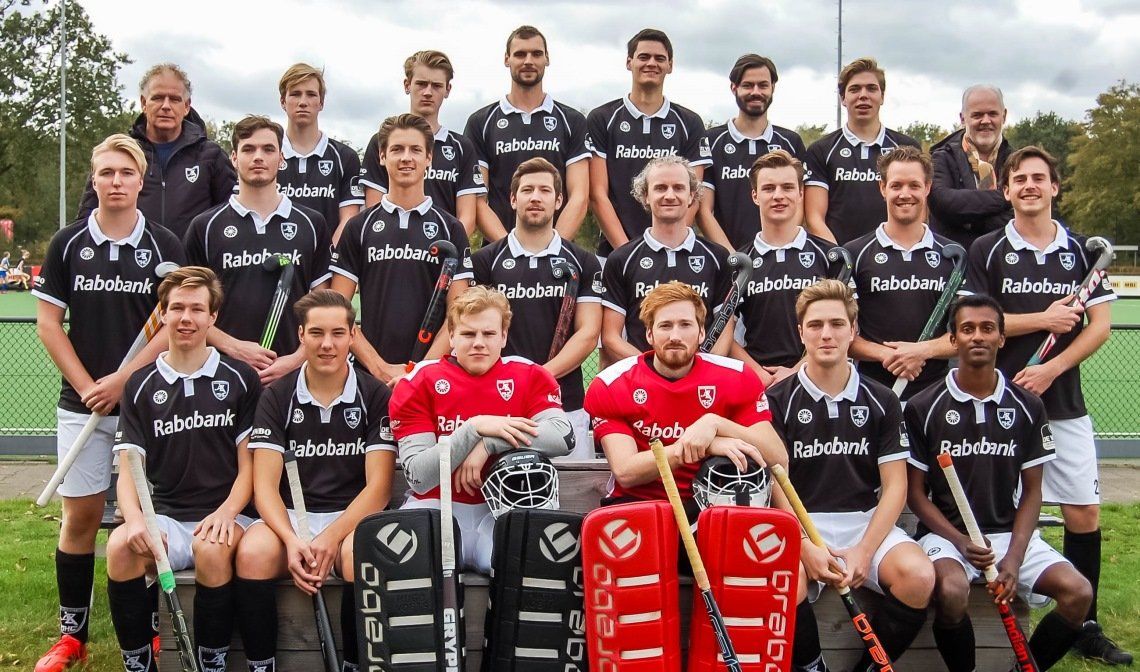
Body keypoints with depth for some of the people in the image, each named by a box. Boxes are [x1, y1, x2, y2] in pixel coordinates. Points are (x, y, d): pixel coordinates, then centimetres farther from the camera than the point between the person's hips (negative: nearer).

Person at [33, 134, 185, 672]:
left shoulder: (164, 245, 0)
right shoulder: (68, 243, 4)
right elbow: (48, 324, 4)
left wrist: (121, 379, -11)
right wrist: (86, 386, -5)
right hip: (82, 402, 1)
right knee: (81, 515, 4)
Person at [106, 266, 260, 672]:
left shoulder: (240, 379, 6)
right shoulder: (141, 385, 12)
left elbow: (248, 463, 4)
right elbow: (129, 467, 5)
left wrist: (226, 512, -15)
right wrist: (135, 519, -16)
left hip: (225, 516, -2)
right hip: (166, 517, 2)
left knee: (212, 549, -35)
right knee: (120, 546, -30)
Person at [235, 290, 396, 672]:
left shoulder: (375, 397, 1)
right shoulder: (277, 397, 6)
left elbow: (378, 487, -4)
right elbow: (265, 486, -1)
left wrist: (331, 538, -20)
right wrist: (291, 541, -20)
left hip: (353, 517, -1)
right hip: (289, 517, 2)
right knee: (252, 552, -32)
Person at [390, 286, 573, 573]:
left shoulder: (529, 376, 4)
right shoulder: (419, 383, -1)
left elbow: (564, 436, -15)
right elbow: (419, 478, -9)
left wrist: (488, 444, -18)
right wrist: (474, 429, -20)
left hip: (503, 514, 0)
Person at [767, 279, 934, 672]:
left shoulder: (880, 401, 7)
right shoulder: (778, 401, 1)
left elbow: (894, 487, 4)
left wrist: (864, 551, -11)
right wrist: (805, 548, -18)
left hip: (866, 522, 2)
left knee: (919, 576, -27)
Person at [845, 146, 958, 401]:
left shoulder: (952, 255, 8)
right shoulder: (855, 254, 3)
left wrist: (924, 350, -11)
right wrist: (884, 354, -15)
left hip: (935, 389, 1)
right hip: (873, 388, -1)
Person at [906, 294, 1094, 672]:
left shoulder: (1027, 407, 4)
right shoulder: (923, 407, -3)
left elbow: (1032, 492, 6)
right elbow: (916, 492, 0)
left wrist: (1014, 557, -8)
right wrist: (959, 541, -14)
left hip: (1010, 533, 3)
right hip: (946, 531, -3)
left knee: (1079, 592, -20)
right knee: (951, 591, -34)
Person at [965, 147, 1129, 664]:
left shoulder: (1082, 251, 7)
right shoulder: (987, 251, 1)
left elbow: (1100, 325, 2)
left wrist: (1051, 368, -11)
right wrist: (1044, 319, -10)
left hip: (1063, 402, 2)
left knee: (1084, 513, 3)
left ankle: (1085, 626, 16)